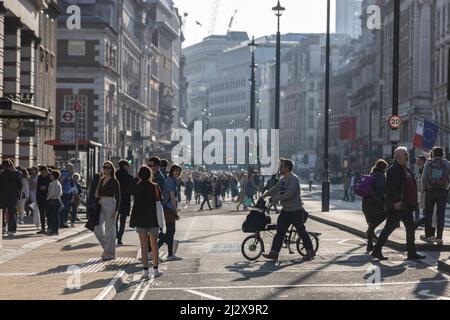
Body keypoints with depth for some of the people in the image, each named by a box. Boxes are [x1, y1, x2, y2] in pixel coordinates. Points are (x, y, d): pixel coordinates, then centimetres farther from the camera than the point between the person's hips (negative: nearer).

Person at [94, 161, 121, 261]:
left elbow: (118, 197, -9)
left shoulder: (114, 181, -6)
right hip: (101, 205, 6)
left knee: (109, 230, -2)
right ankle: (107, 248, 18)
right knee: (98, 229, 0)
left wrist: (116, 210, -16)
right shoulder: (101, 180, 13)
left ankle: (110, 253, 7)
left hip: (110, 206, -6)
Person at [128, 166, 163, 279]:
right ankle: (155, 270, 9)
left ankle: (146, 270, 4)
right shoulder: (155, 187, -7)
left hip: (140, 219, 0)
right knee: (154, 245, 9)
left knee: (144, 246, 5)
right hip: (153, 219, 0)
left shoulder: (137, 187, -5)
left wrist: (136, 178, 11)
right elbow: (159, 200, -3)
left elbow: (128, 190, 14)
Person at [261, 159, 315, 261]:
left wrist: (276, 198, -20)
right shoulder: (283, 179, 14)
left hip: (295, 211, -9)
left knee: (301, 231, 1)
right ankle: (274, 253, -1)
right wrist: (265, 195, 21)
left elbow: (289, 194, -25)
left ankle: (310, 251, 14)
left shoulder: (294, 179, -17)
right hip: (285, 210, 9)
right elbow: (275, 189, 26)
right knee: (280, 231, 1)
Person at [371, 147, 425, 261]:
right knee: (389, 227, -4)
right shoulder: (393, 170, -14)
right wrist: (396, 202, -26)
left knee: (411, 228, 10)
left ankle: (412, 253, 15)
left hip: (406, 205, 10)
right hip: (397, 205, -10)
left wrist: (413, 202, 17)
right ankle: (377, 251, 4)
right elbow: (391, 187, -22)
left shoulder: (406, 169, 17)